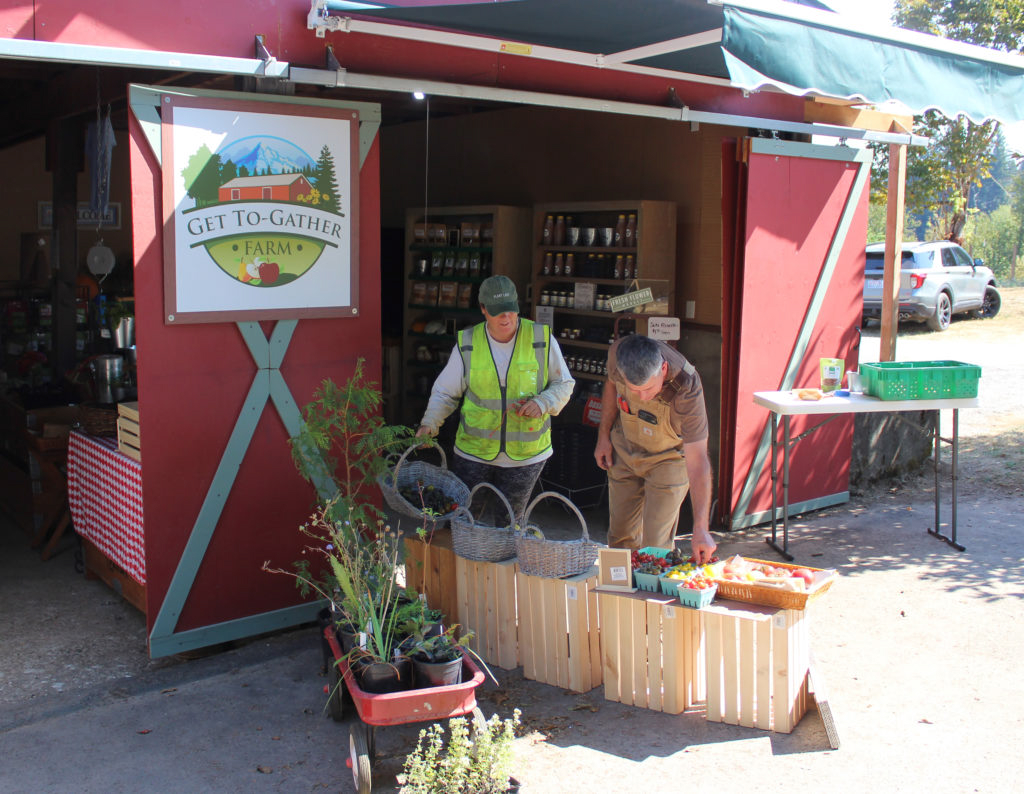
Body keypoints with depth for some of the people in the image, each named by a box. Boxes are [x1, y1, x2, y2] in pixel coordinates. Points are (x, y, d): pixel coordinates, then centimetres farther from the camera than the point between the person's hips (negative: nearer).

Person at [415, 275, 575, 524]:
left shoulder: (541, 339, -6)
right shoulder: (467, 344, -4)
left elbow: (564, 384, 4)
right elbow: (445, 391, 4)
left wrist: (542, 403, -16)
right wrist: (429, 424, -12)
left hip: (526, 455, 0)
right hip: (474, 452, 1)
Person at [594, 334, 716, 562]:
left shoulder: (686, 389, -37)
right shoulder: (618, 353, -26)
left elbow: (698, 461, -34)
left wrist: (700, 528, -37)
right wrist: (603, 436, 2)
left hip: (668, 459, -4)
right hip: (624, 452, 4)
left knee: (656, 546, -5)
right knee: (620, 536, 14)